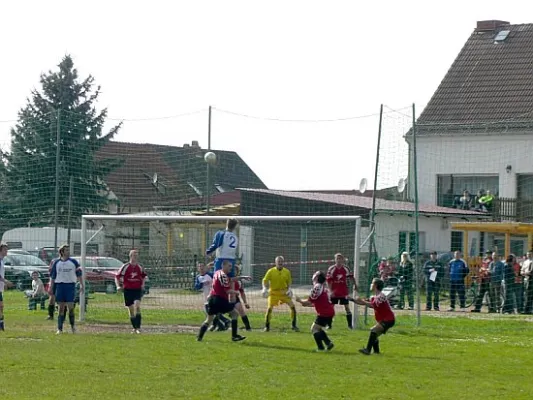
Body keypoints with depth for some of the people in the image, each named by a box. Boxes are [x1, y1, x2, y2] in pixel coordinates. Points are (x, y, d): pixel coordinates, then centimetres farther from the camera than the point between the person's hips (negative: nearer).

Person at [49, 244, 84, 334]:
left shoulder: (73, 262, 5)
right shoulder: (56, 263, 6)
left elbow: (79, 274, 8)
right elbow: (52, 276, 10)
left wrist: (82, 285, 2)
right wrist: (51, 287, 5)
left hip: (70, 285, -1)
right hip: (59, 285, 1)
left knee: (70, 307, -6)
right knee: (61, 308, 2)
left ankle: (73, 325, 14)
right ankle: (59, 328, 4)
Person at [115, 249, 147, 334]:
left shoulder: (139, 267, 7)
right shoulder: (125, 267, -3)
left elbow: (143, 276, 26)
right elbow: (117, 277, 2)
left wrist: (142, 285, 12)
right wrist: (118, 286, -12)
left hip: (138, 289, 0)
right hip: (128, 290, 0)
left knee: (137, 305, -21)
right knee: (131, 309, 5)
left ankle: (138, 327, -21)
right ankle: (134, 328, 19)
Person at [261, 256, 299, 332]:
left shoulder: (287, 272, 0)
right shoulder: (271, 271, -7)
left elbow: (289, 282, 12)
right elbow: (265, 281, -2)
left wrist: (289, 289, -5)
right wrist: (265, 289, -17)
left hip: (284, 292, 2)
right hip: (274, 292, -2)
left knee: (292, 306, -7)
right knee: (269, 308, -12)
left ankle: (294, 325, 7)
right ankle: (267, 326, 3)